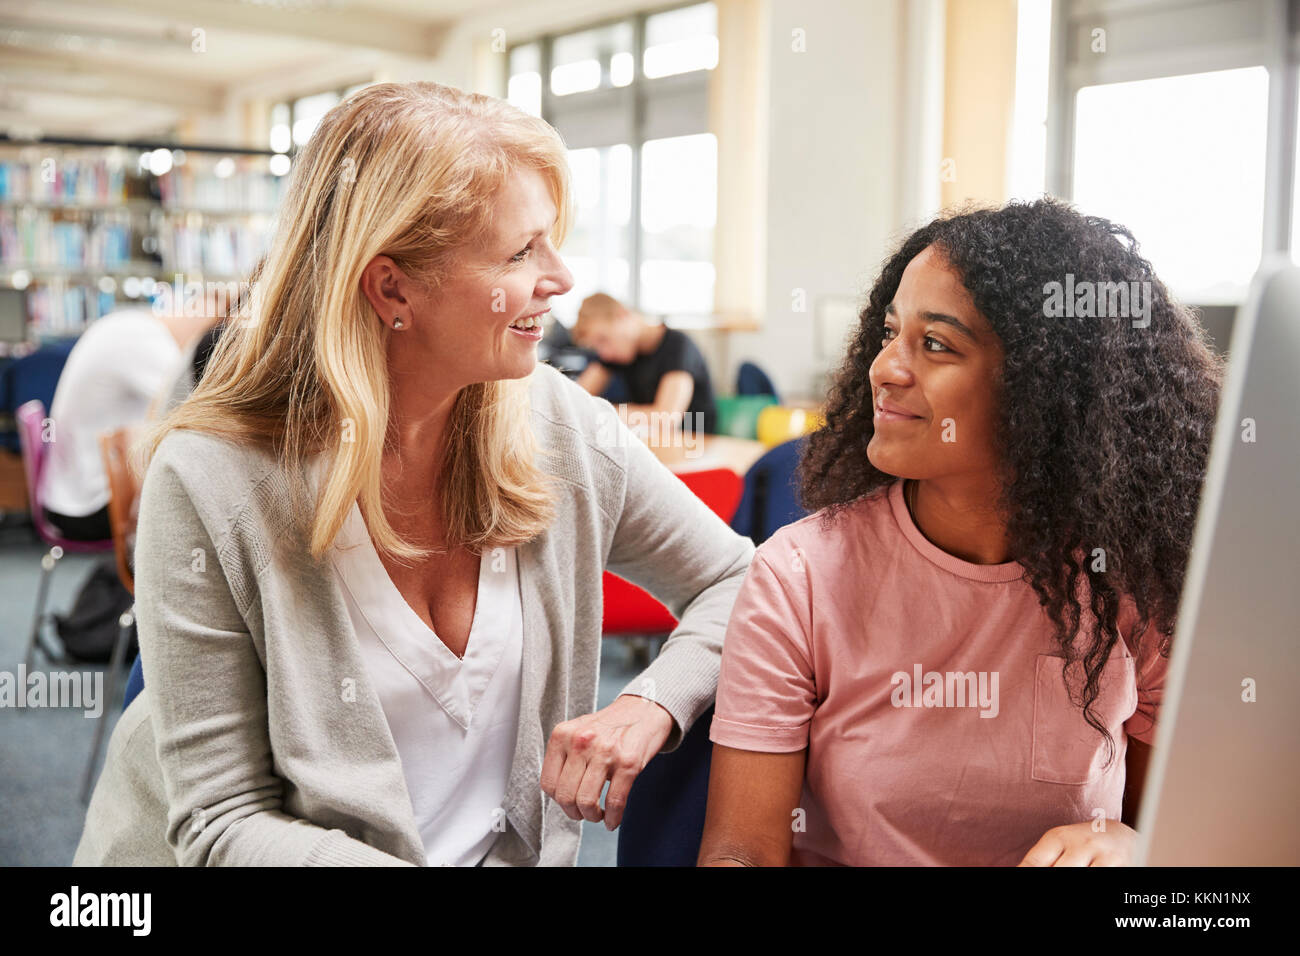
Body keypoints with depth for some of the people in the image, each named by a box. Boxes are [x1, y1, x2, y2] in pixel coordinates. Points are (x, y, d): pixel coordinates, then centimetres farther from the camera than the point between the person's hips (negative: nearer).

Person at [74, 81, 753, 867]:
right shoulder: (210, 483, -17)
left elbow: (737, 580, 6)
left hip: (506, 847, 4)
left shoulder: (563, 427, -6)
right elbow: (223, 822, -13)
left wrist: (653, 705, -12)